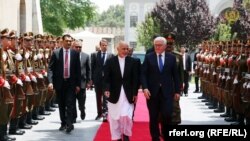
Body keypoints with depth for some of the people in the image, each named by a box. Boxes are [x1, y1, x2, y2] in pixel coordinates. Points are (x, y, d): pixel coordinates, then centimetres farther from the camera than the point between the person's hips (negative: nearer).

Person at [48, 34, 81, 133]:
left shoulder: (75, 53, 1)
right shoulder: (56, 53, -2)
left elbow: (78, 69, 4)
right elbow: (50, 68, -4)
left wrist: (78, 84, 0)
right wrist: (50, 81, -16)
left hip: (71, 83, -1)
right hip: (59, 82, 1)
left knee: (70, 104, -9)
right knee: (61, 105, 10)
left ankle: (69, 124, -10)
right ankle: (63, 123, 22)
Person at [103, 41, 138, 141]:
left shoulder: (132, 61, 3)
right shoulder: (110, 61, 1)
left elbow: (134, 78, 4)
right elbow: (107, 78, -4)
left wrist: (135, 93, 0)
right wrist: (107, 89, -20)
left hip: (128, 94, 0)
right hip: (114, 94, 0)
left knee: (126, 116, -10)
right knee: (114, 117, 6)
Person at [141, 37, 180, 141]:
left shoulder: (171, 58, 6)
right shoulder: (148, 57, 3)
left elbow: (175, 75, 8)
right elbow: (143, 74, -1)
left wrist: (177, 91, 5)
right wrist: (145, 88, -14)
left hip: (167, 92, 0)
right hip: (152, 91, 0)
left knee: (167, 116, -7)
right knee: (153, 117, 6)